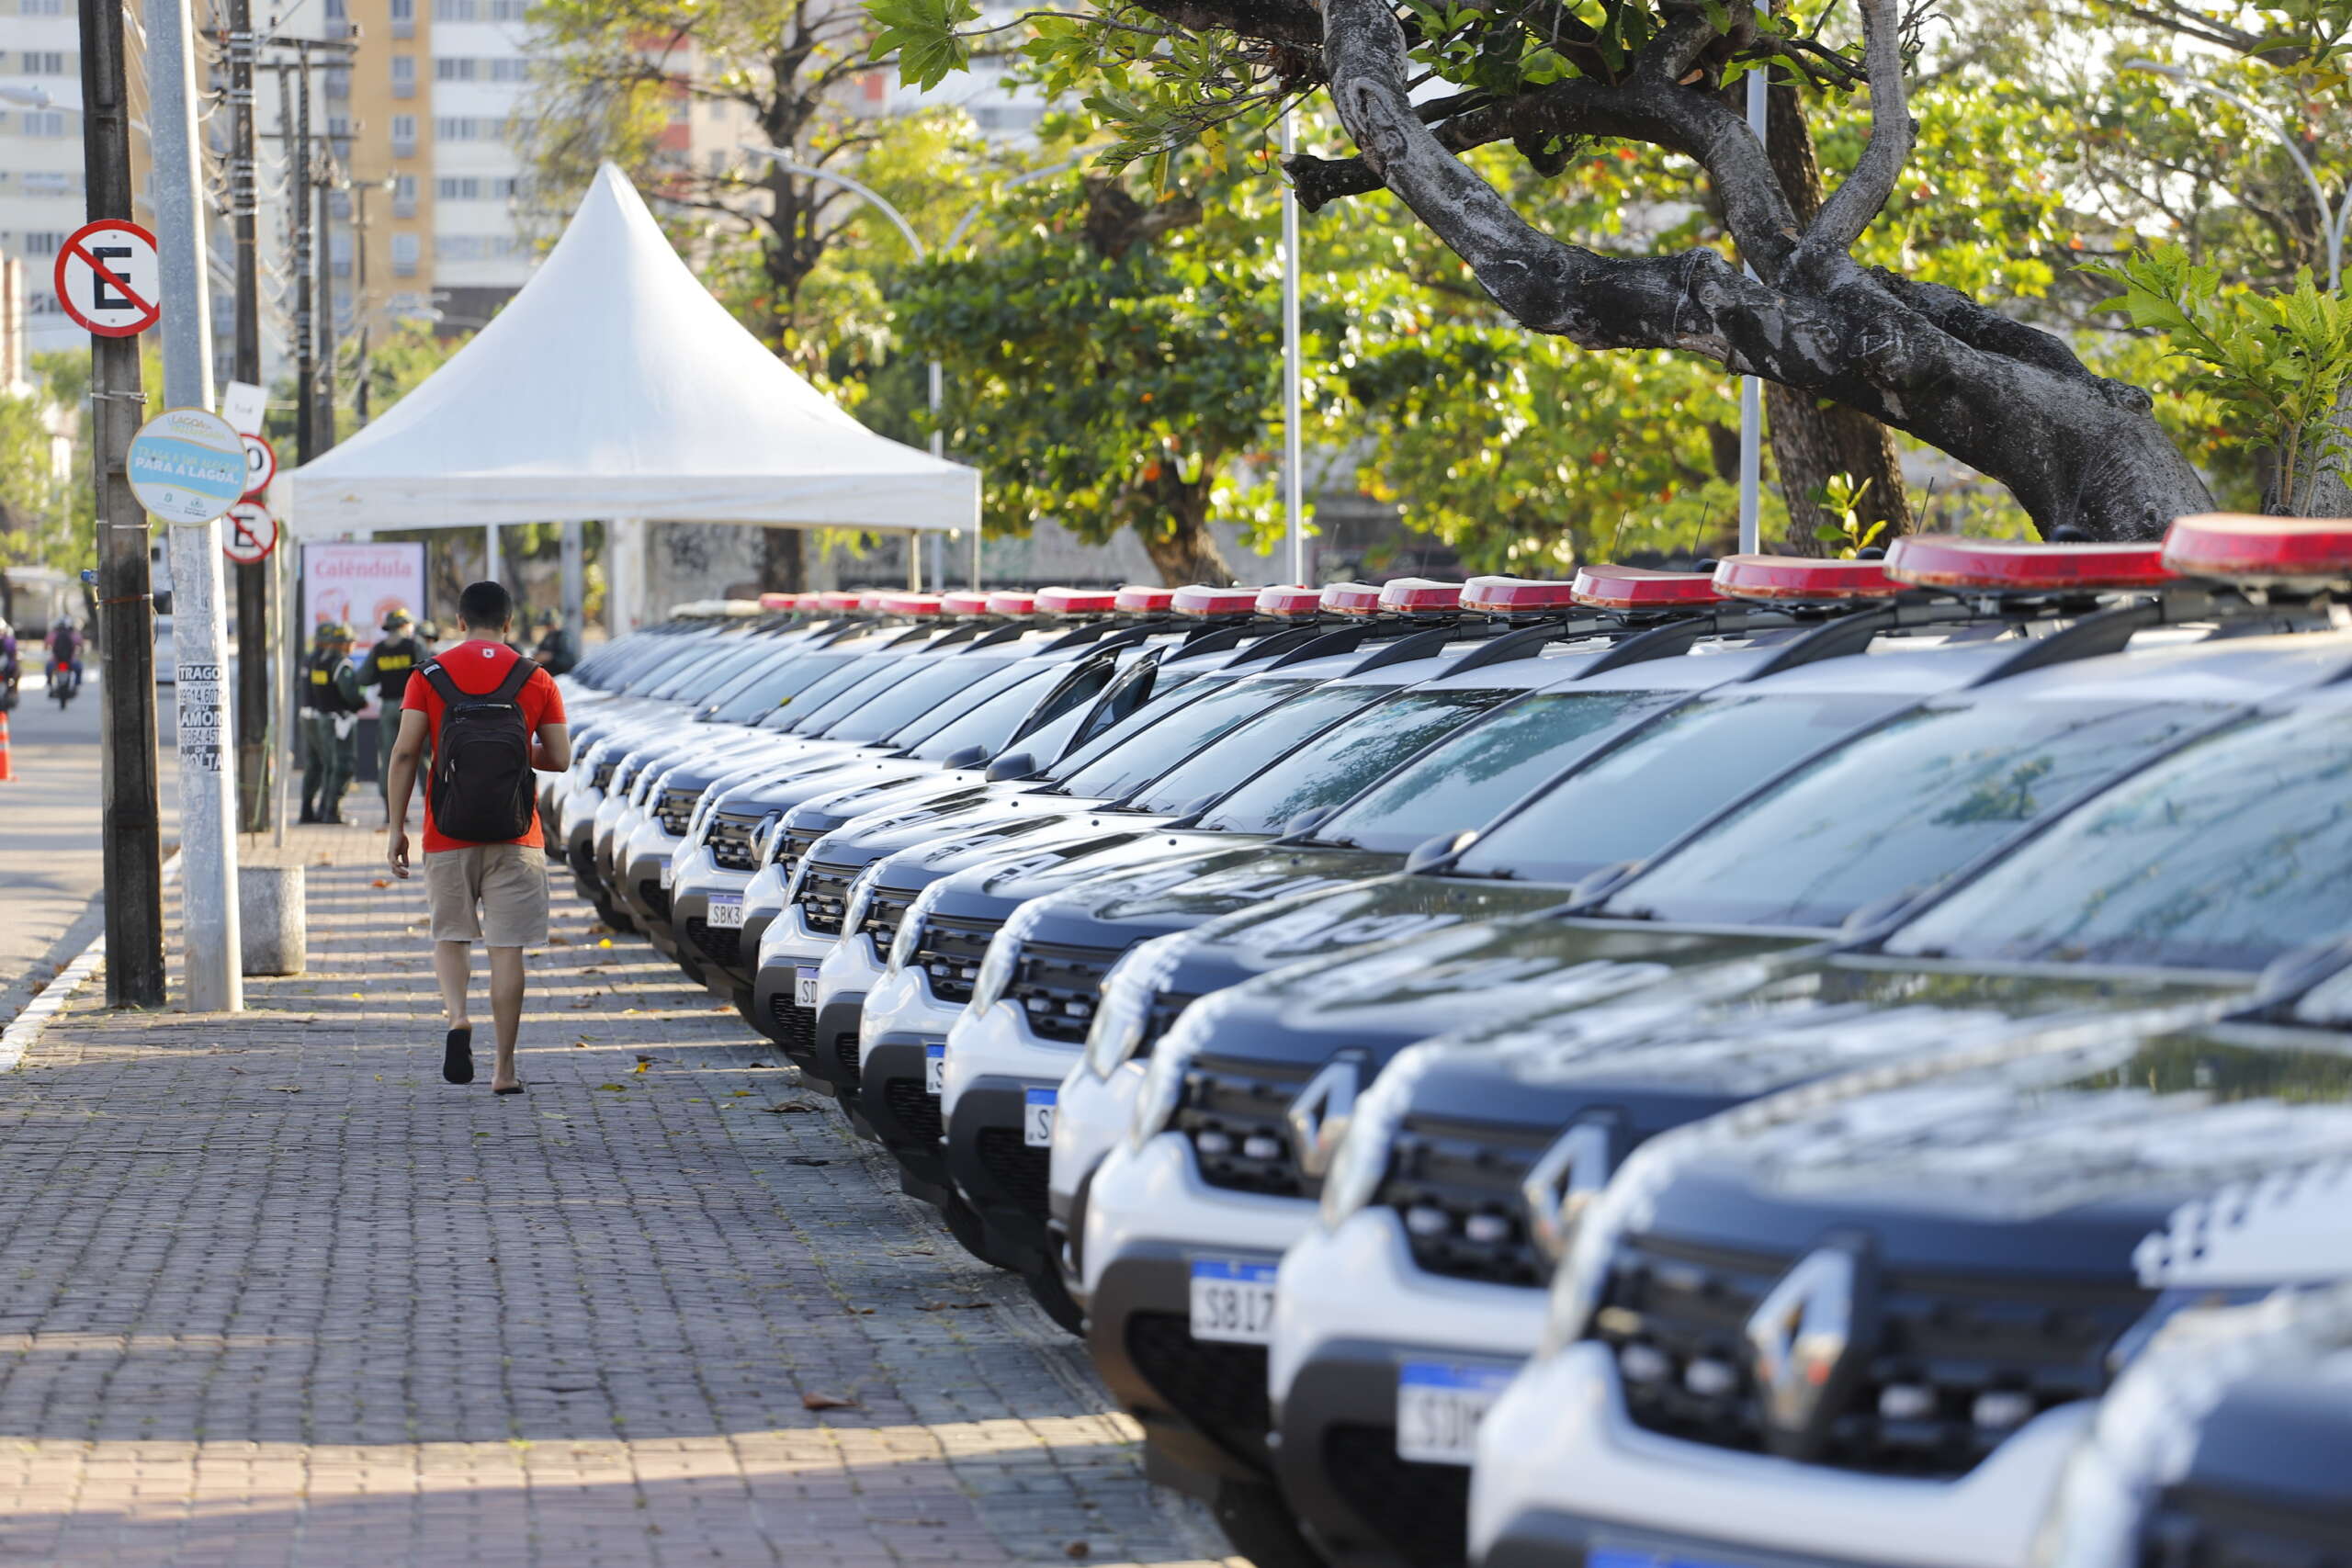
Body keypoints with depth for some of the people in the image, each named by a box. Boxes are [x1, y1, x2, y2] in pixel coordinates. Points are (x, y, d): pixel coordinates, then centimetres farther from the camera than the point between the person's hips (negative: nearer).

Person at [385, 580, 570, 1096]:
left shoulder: (428, 676, 1)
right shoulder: (535, 680, 2)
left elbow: (404, 752, -5)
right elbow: (560, 758, 2)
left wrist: (397, 828, 1)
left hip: (447, 837, 0)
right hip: (515, 839, 0)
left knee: (450, 936, 15)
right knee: (507, 948, 2)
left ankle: (457, 1016, -12)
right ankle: (504, 1068, 3)